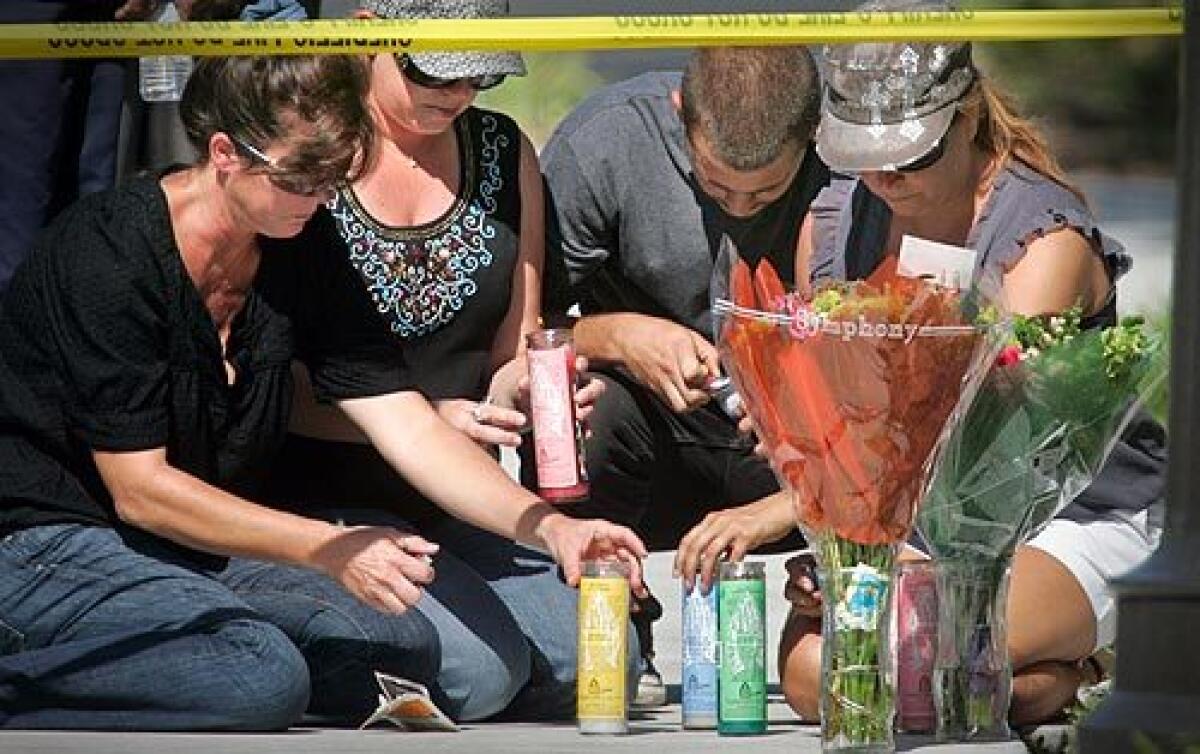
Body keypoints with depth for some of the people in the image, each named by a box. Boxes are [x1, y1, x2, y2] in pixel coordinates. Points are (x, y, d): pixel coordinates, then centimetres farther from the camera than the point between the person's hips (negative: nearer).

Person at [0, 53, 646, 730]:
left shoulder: (302, 263, 1)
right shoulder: (107, 252, -21)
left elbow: (409, 428, -3)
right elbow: (139, 488, -21)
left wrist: (546, 525, -19)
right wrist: (330, 551, -26)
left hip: (200, 548, 9)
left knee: (403, 646, -8)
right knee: (261, 677, -30)